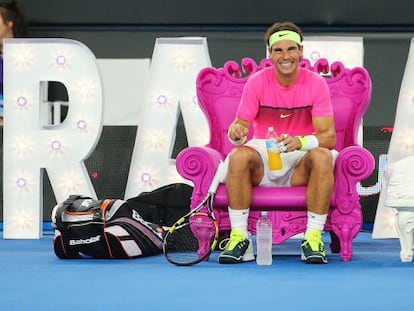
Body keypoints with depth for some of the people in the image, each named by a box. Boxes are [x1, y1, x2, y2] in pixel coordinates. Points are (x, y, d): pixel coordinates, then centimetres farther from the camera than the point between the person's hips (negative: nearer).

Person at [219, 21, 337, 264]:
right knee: (239, 156, -31)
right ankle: (239, 237, -27)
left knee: (323, 157, -33)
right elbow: (241, 125, -5)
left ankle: (313, 238, -28)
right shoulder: (257, 82, -4)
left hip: (301, 162, -1)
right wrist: (236, 132, -31)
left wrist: (300, 142, -35)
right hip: (262, 155, 1)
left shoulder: (316, 84, -7)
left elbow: (328, 136, -14)